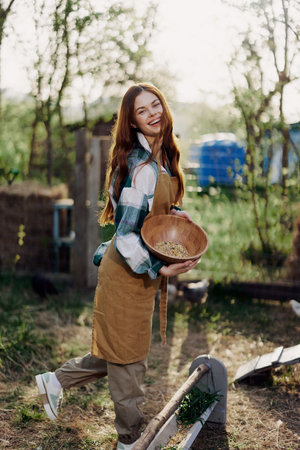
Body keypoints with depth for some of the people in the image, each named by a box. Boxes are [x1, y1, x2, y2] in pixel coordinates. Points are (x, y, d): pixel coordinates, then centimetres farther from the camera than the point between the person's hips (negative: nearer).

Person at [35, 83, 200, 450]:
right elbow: (126, 235, -23)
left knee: (119, 352, 22)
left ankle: (55, 381, 39)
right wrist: (158, 269, -21)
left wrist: (174, 212, 3)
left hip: (141, 269, 9)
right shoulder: (142, 166, -23)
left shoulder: (160, 158, 6)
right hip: (129, 273, -9)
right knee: (128, 357, 9)